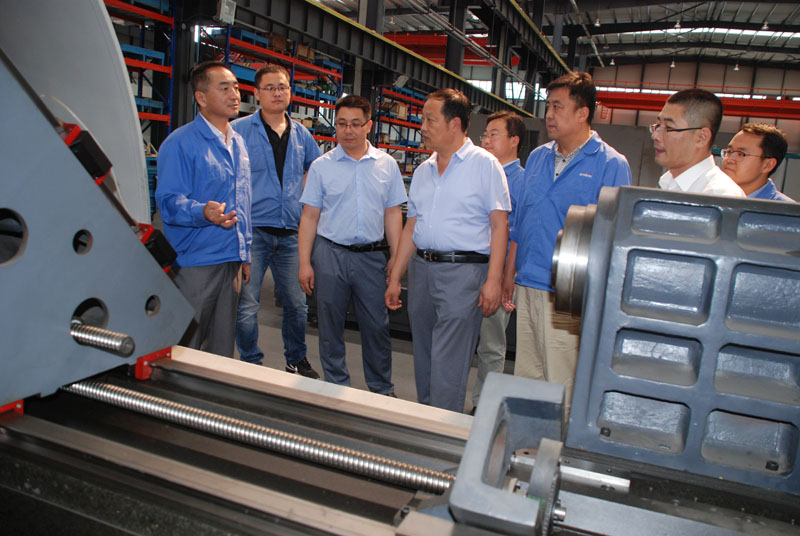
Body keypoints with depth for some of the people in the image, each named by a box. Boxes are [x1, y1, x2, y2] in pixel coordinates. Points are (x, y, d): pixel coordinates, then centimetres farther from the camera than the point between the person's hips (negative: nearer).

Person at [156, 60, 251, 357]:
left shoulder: (238, 143, 16)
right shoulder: (180, 143, -8)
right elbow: (168, 201, -15)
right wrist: (204, 212, -36)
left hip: (232, 261, 7)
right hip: (195, 263, -7)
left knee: (222, 349, 16)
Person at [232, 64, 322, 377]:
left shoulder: (301, 135, 13)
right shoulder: (239, 131, -1)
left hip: (290, 234, 4)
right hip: (252, 231, -4)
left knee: (296, 304, 10)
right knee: (247, 307, -3)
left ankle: (296, 361, 30)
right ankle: (252, 367, 16)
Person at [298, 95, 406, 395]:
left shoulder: (387, 165, 5)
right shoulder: (321, 166, 2)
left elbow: (392, 214, 8)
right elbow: (310, 216, 2)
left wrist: (396, 258, 3)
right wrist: (305, 263, -4)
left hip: (371, 256, 1)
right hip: (330, 254, 0)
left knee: (377, 326, 6)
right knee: (330, 326, 8)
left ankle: (382, 389, 23)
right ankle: (337, 387, 24)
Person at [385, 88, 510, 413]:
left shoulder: (485, 165, -2)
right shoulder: (423, 171, 16)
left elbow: (499, 225, -7)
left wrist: (493, 280, -15)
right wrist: (395, 278, 13)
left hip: (463, 270, -6)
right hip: (421, 268, 6)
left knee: (448, 368, -6)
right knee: (423, 358, 14)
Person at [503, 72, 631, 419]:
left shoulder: (611, 164, -5)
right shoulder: (537, 157, 12)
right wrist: (509, 273, 15)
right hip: (527, 286, 6)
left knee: (561, 389, 2)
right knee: (525, 378, 15)